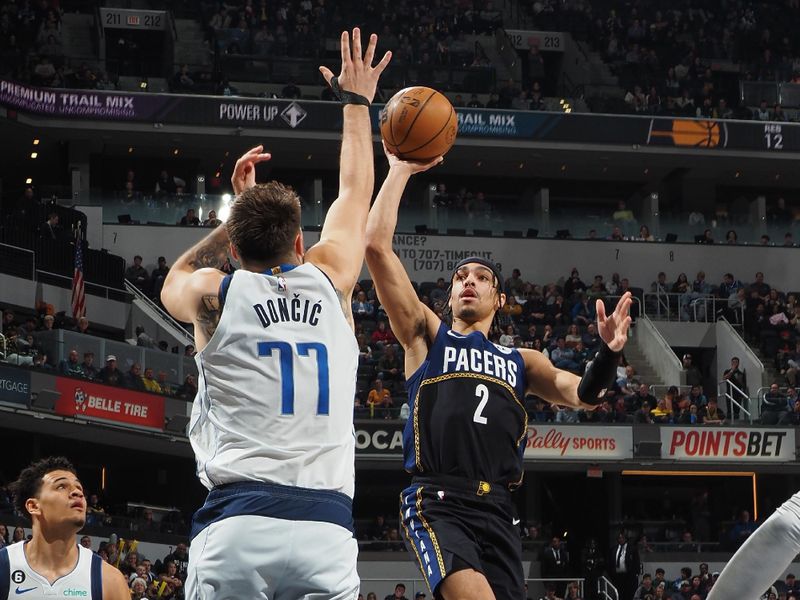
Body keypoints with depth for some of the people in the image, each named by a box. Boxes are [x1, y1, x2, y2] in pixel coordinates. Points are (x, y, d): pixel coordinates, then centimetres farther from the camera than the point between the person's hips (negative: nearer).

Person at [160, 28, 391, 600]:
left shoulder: (214, 294, 10)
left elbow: (173, 282, 38)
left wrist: (237, 212, 42)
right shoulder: (331, 282, 13)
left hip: (235, 524, -1)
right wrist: (357, 102, 46)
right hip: (326, 525, 1)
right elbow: (355, 192, 33)